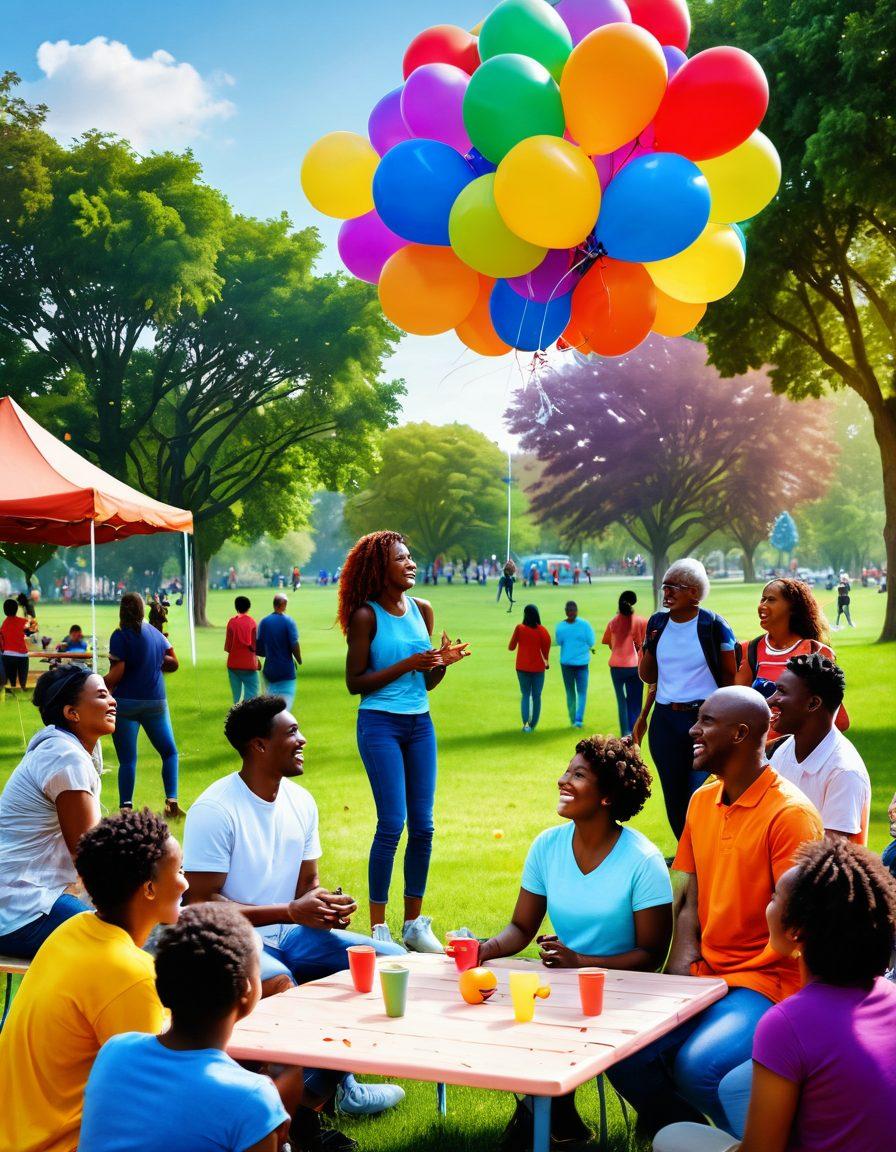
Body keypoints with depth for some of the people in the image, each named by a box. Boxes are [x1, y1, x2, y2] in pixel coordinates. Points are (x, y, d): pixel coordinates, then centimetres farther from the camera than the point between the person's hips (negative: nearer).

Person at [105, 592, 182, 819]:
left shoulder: (120, 636, -9)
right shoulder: (156, 634, 6)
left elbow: (115, 675, -16)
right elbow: (173, 663, 13)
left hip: (126, 702, -3)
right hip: (156, 702, 4)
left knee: (127, 759, 0)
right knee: (169, 752, 15)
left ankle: (126, 807, -4)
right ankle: (171, 801, 3)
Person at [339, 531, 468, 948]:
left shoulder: (422, 610, 9)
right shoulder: (366, 616, -7)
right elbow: (355, 682, -9)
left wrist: (443, 662, -6)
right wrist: (406, 665, -15)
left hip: (420, 724, 6)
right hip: (380, 724, -6)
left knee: (423, 826, 5)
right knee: (392, 823, -9)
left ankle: (415, 924, 16)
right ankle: (378, 927, 0)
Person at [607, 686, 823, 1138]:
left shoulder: (789, 813, -13)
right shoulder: (702, 802, 11)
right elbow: (691, 904, 11)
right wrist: (678, 977, -5)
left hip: (765, 983, -6)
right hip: (704, 977, 7)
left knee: (697, 1065, -30)